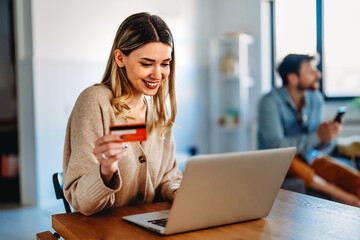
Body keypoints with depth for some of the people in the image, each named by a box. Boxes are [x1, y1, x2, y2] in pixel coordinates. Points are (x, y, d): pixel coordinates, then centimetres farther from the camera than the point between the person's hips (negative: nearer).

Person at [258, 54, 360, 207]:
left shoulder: (316, 98, 3)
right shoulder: (270, 102, -15)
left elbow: (321, 148, 4)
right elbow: (275, 145, -26)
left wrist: (329, 137, -20)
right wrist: (317, 136, -27)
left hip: (309, 158, 5)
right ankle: (345, 198, -23)